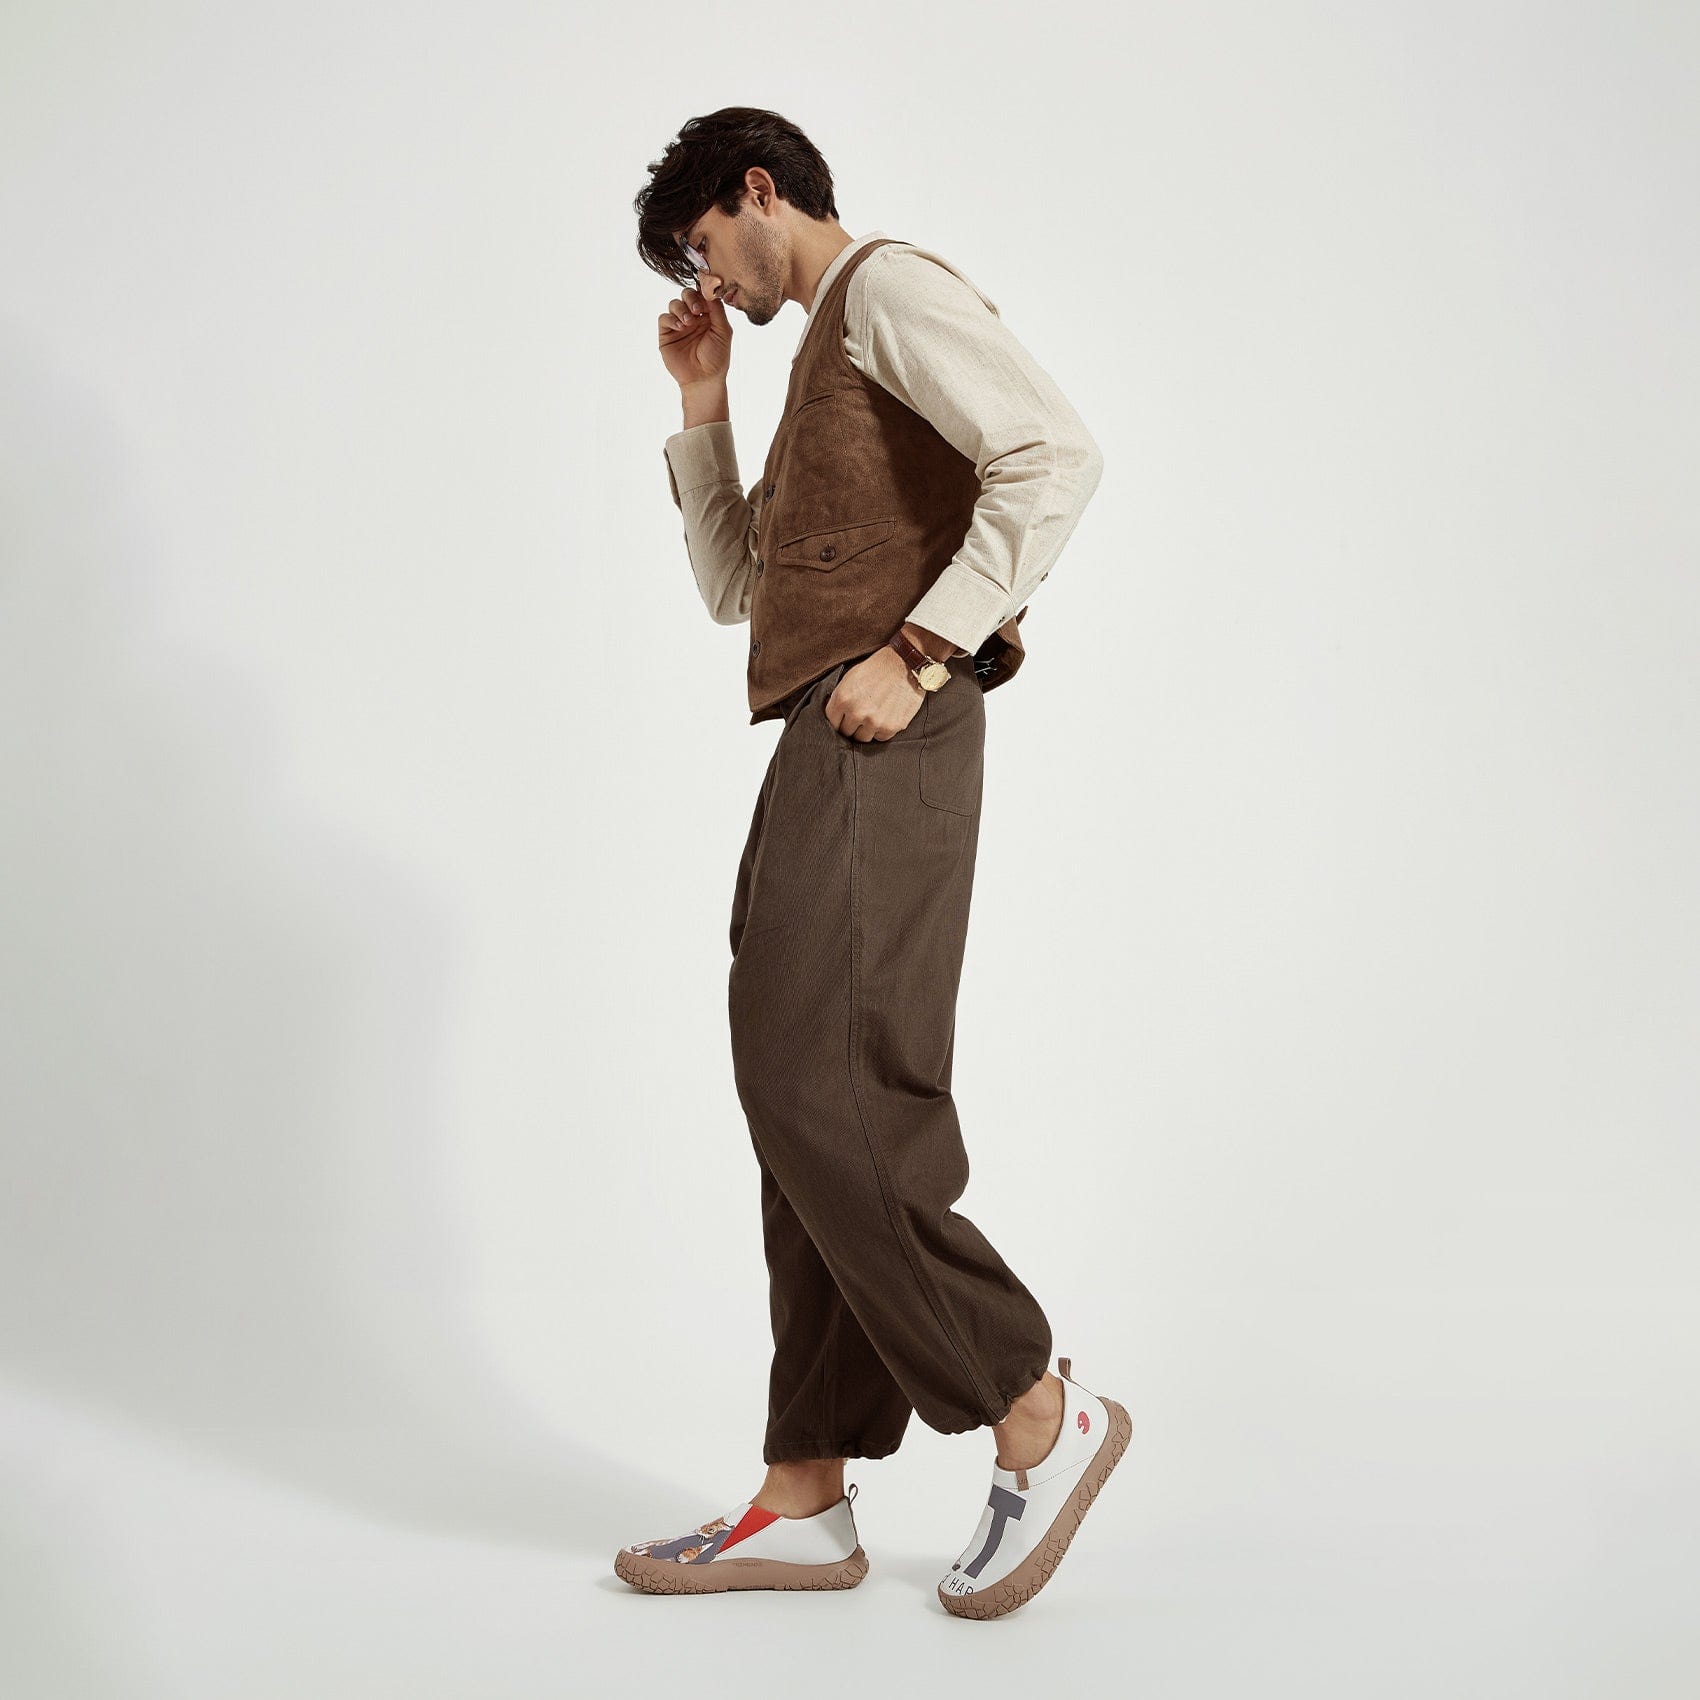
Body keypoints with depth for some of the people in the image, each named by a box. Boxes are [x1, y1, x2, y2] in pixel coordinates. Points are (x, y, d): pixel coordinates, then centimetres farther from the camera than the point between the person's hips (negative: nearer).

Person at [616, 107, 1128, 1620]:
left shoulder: (890, 287, 0)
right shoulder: (826, 362, 30)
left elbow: (1056, 456, -17)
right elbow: (736, 587, 32)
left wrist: (919, 653, -20)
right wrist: (702, 408, 23)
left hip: (881, 741, -10)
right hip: (831, 758, 10)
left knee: (819, 1092, -16)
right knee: (815, 1109, 5)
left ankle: (1036, 1412, -5)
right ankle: (805, 1500, 9)